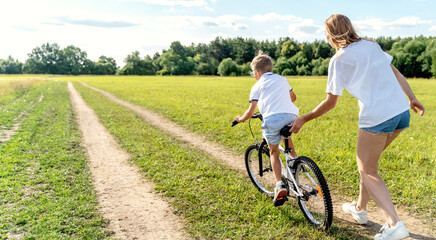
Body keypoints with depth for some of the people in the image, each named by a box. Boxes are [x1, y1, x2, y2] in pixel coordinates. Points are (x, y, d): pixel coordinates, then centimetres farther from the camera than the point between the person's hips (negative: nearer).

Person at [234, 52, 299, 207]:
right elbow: (293, 97, 42)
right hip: (291, 116, 4)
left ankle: (279, 185, 0)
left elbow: (251, 110, 6)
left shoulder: (257, 86, 15)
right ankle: (294, 158, 36)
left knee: (274, 152, 14)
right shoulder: (282, 79, 28)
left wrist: (241, 119, 24)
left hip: (272, 119, -4)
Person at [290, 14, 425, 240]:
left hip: (377, 117, -8)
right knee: (368, 161, 23)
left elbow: (331, 102, -5)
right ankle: (360, 209, 36)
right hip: (402, 112, 8)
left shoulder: (338, 59, -5)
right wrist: (412, 97, 25)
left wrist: (302, 119, 3)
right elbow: (396, 72, 19)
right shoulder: (371, 45, 15)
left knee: (367, 171, 8)